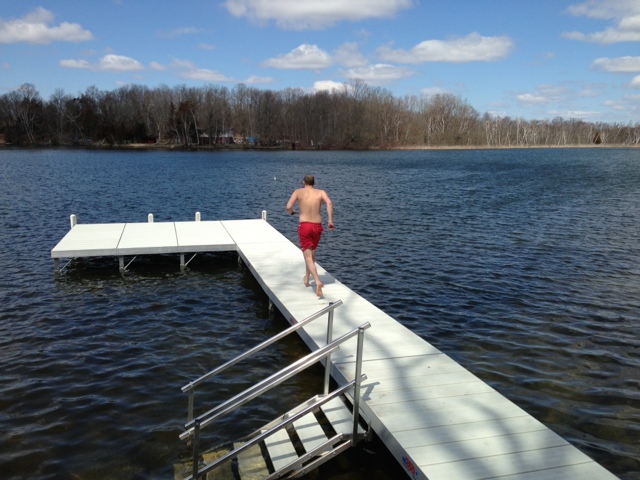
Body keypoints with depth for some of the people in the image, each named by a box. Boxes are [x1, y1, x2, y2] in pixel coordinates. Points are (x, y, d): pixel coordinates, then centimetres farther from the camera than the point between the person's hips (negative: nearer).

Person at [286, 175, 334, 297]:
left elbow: (288, 207, -8)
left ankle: (318, 282, -25)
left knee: (308, 257, -4)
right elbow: (329, 203, -13)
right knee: (312, 253, 24)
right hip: (317, 226, 3)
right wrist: (330, 220, -14)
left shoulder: (298, 192, 3)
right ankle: (306, 278, 40)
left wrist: (292, 212, 14)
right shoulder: (321, 192, 7)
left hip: (304, 226, -3)